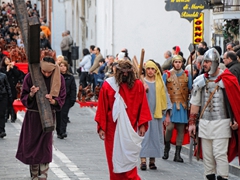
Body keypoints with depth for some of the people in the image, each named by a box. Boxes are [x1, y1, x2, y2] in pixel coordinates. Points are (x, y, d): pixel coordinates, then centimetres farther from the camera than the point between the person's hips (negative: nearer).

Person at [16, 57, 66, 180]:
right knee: (32, 144, 3)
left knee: (45, 145, -1)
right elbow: (23, 98, -2)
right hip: (33, 115, 0)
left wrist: (53, 100, -22)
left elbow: (61, 99, 0)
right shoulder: (30, 77, -6)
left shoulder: (59, 79, -3)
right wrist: (31, 94, -23)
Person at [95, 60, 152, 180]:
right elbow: (102, 107, -1)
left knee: (128, 157, -4)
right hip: (113, 128, 0)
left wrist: (142, 124, -3)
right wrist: (101, 127, -4)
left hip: (130, 128, 0)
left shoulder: (137, 85, 0)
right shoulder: (108, 85, -3)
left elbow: (142, 106, 2)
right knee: (114, 157, 7)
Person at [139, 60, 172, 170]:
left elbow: (165, 97, 11)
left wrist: (167, 114, 6)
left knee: (155, 137, 3)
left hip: (156, 114, 3)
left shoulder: (160, 83, 10)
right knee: (144, 135, -6)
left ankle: (152, 160, 9)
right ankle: (143, 160, -7)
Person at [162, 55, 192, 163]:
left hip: (182, 105, 2)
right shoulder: (167, 75, 6)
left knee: (181, 129, 1)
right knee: (170, 127, -14)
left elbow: (190, 90, 12)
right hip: (170, 105, -2)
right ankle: (167, 147, 13)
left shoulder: (187, 75, 9)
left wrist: (189, 104, 1)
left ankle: (177, 155, 6)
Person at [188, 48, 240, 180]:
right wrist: (192, 123, 9)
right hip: (204, 123, 4)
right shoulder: (200, 80, 9)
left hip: (221, 122, -4)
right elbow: (195, 103, 13)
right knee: (207, 154, 6)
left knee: (220, 153, -9)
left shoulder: (227, 79, -4)